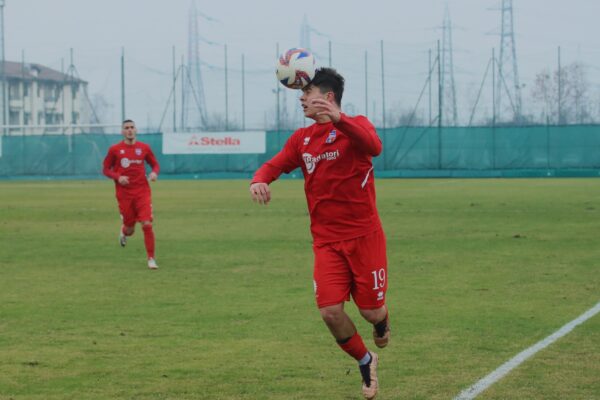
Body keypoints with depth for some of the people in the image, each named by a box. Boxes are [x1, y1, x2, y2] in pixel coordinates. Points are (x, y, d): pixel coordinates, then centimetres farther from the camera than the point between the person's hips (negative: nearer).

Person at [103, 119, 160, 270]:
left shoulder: (144, 148, 3)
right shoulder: (114, 149, -1)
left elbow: (155, 164, 14)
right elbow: (106, 169, 5)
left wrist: (154, 172, -9)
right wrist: (117, 177, -14)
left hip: (142, 191, 0)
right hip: (124, 194, 0)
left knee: (147, 224, -14)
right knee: (130, 229, 6)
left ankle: (151, 259, -4)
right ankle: (124, 233, 46)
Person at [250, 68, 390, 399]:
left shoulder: (355, 126, -8)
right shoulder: (302, 139, 8)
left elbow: (374, 146, -30)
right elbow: (274, 165, 4)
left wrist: (338, 119, -46)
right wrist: (259, 180, -22)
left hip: (364, 236, -3)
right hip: (326, 241, 4)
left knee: (371, 310, 1)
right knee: (330, 311, -10)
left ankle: (382, 322, 41)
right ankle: (365, 362, 17)